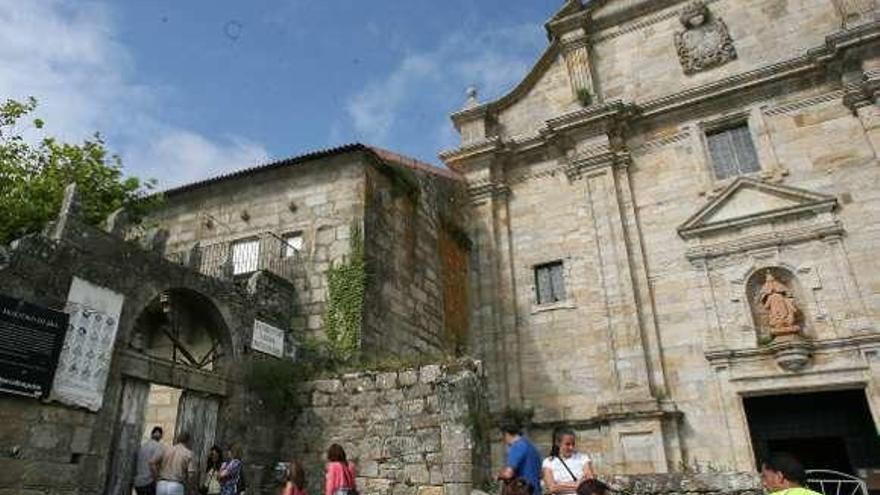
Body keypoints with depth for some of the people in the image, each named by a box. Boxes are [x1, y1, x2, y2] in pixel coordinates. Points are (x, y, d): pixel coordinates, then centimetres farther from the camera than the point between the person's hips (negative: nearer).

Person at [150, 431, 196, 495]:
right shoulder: (188, 453, 1)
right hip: (176, 488, -4)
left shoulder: (167, 450, 13)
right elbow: (191, 473, -11)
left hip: (162, 486, 4)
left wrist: (158, 480, 5)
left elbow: (152, 463, 0)